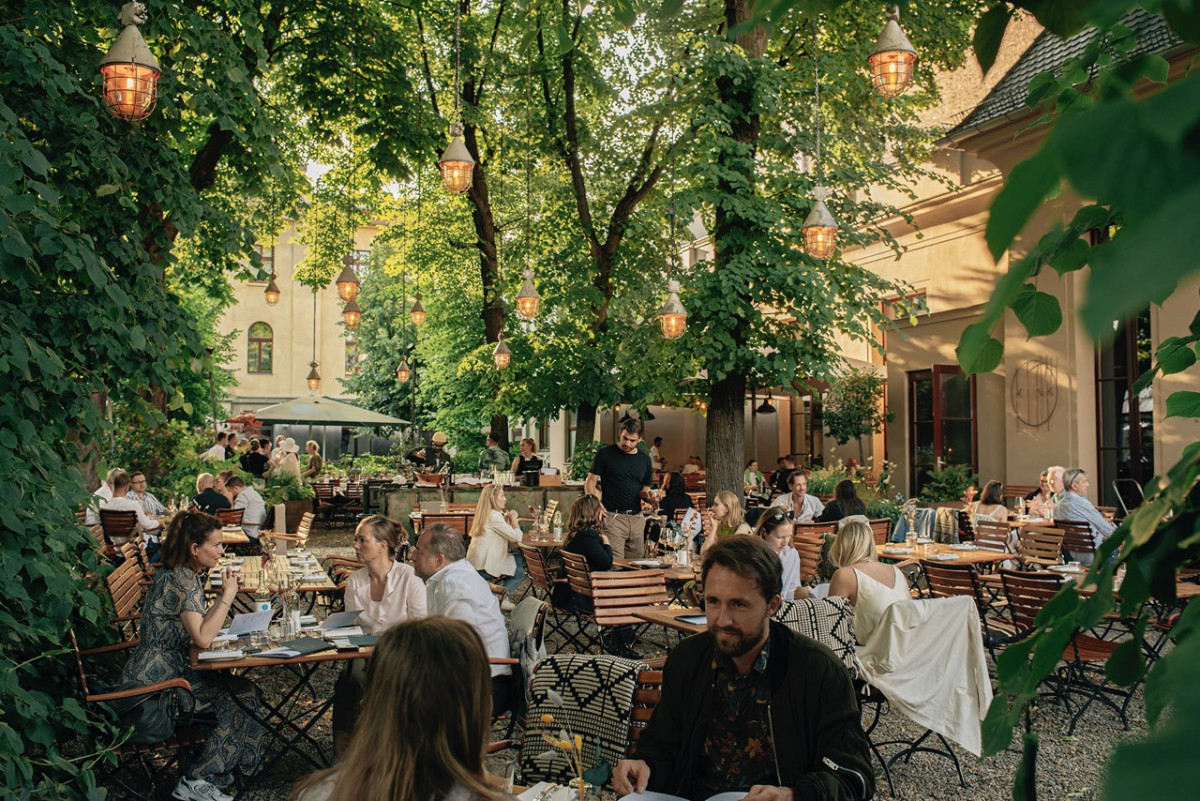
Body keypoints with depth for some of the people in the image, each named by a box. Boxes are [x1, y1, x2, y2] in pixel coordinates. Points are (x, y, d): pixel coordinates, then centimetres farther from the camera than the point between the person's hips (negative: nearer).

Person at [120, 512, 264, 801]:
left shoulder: (187, 575, 9)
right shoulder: (180, 581, -22)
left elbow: (197, 625, 12)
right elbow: (203, 639, -29)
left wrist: (226, 594, 2)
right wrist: (228, 596, -20)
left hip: (172, 667, 9)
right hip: (155, 682, -9)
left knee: (243, 690, 0)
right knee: (236, 703, -10)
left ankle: (213, 769, 10)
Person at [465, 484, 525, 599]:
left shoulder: (485, 514, 12)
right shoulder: (494, 515, -18)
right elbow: (517, 537, -17)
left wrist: (506, 520, 5)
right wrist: (513, 519, -3)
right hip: (483, 567, -9)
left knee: (518, 560, 18)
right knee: (520, 574, 6)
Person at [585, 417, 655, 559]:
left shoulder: (644, 460, 12)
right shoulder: (605, 454, 0)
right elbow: (590, 483, -1)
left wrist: (647, 494, -5)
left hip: (637, 519, 5)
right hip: (612, 517, -5)